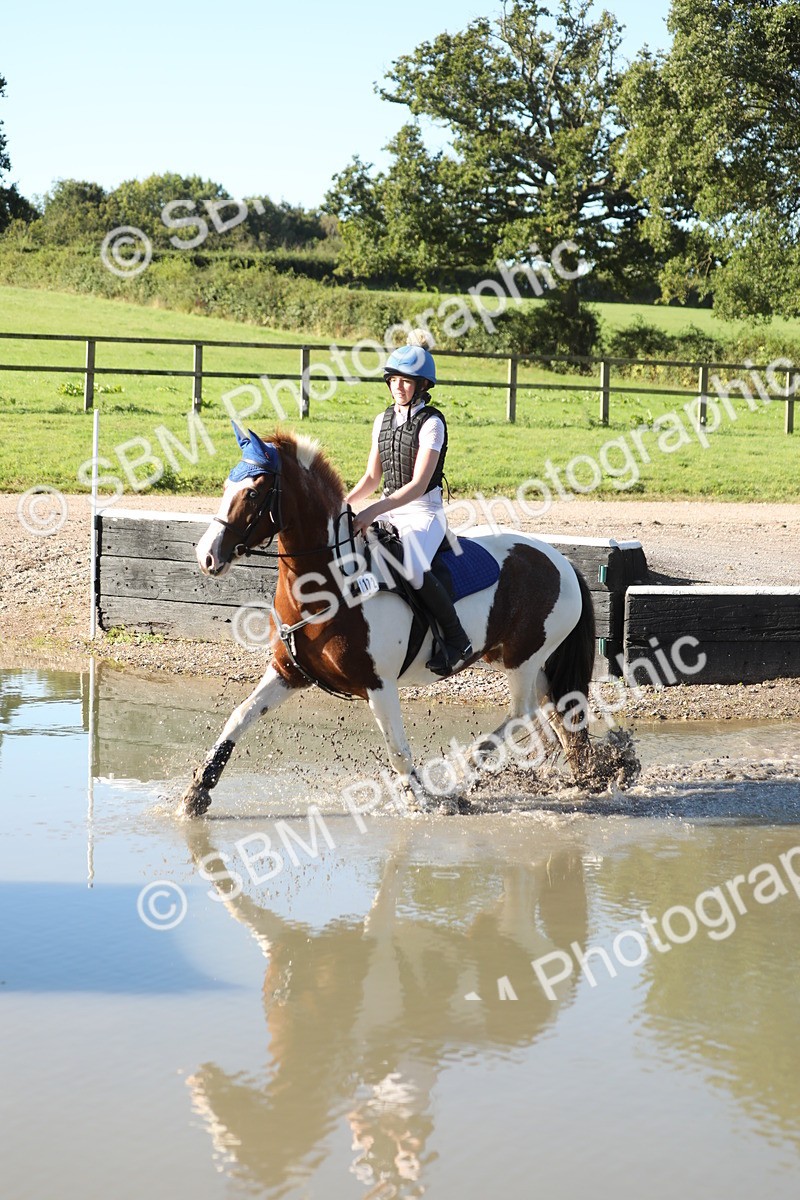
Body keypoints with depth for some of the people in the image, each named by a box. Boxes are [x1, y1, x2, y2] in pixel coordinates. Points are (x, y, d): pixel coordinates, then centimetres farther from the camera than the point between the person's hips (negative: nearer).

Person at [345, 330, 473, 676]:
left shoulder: (432, 423, -11)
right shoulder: (383, 420, 11)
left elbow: (418, 485, -19)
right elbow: (372, 477, 16)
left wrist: (373, 511, -28)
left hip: (424, 512, -7)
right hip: (390, 511, 7)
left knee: (412, 568, -35)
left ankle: (458, 640, -20)